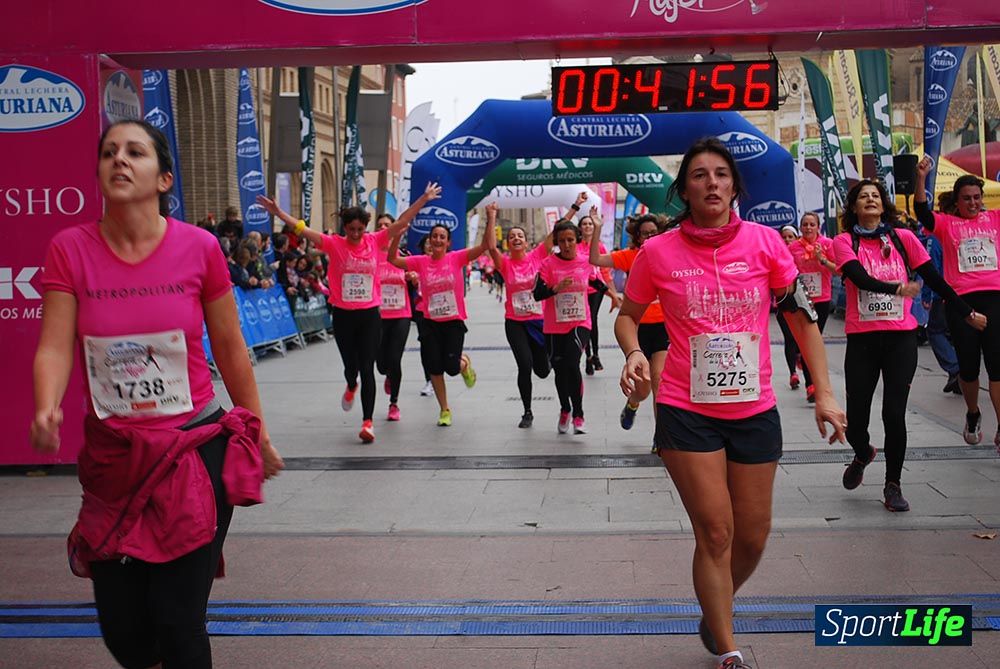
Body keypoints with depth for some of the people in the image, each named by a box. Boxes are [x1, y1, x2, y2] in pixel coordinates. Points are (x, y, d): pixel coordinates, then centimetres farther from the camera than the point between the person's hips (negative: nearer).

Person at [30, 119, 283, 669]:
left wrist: (259, 435, 9)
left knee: (177, 620, -1)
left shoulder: (199, 248, -7)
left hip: (196, 449, -2)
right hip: (112, 455, 2)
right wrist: (46, 410, -32)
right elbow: (55, 347, -11)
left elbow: (230, 348, 2)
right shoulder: (70, 250, -5)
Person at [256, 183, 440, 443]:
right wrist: (278, 213, -21)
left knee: (367, 368, -3)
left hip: (369, 314, 0)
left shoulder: (375, 241, 0)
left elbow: (402, 222, 2)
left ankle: (368, 422, 0)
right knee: (351, 365, 11)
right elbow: (303, 230, -11)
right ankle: (351, 387, 48)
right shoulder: (334, 244, -4)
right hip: (343, 315, 0)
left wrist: (424, 199, 1)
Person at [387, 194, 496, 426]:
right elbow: (393, 259, -4)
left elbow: (487, 245, -13)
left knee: (451, 367, -8)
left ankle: (465, 363, 31)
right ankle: (444, 410, 21)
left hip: (454, 322, -2)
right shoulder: (421, 262, -1)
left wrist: (491, 219, -18)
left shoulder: (456, 258, -6)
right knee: (434, 369, 3)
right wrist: (398, 235, -16)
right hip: (431, 323, 2)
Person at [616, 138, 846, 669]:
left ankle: (714, 614, 40)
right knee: (715, 532, -3)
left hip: (755, 410, 3)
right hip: (687, 411, -2)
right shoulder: (658, 252, -5)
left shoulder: (764, 242, -2)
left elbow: (802, 318, 3)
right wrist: (633, 352, -12)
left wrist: (824, 393, -3)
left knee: (753, 535, 11)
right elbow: (627, 315, 9)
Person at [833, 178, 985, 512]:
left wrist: (967, 313, 18)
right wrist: (898, 289, -31)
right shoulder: (845, 241, 1)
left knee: (894, 414, -5)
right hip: (861, 339, -1)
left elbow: (934, 280, 12)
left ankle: (893, 485, 14)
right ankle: (863, 454, 37)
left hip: (901, 338, 1)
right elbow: (860, 277, -15)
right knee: (855, 421, 1)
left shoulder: (903, 238, 6)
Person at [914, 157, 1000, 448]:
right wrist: (921, 178, -21)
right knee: (968, 365, 7)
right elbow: (921, 212, -10)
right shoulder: (946, 224, 7)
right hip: (960, 301, -1)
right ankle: (973, 415, 33)